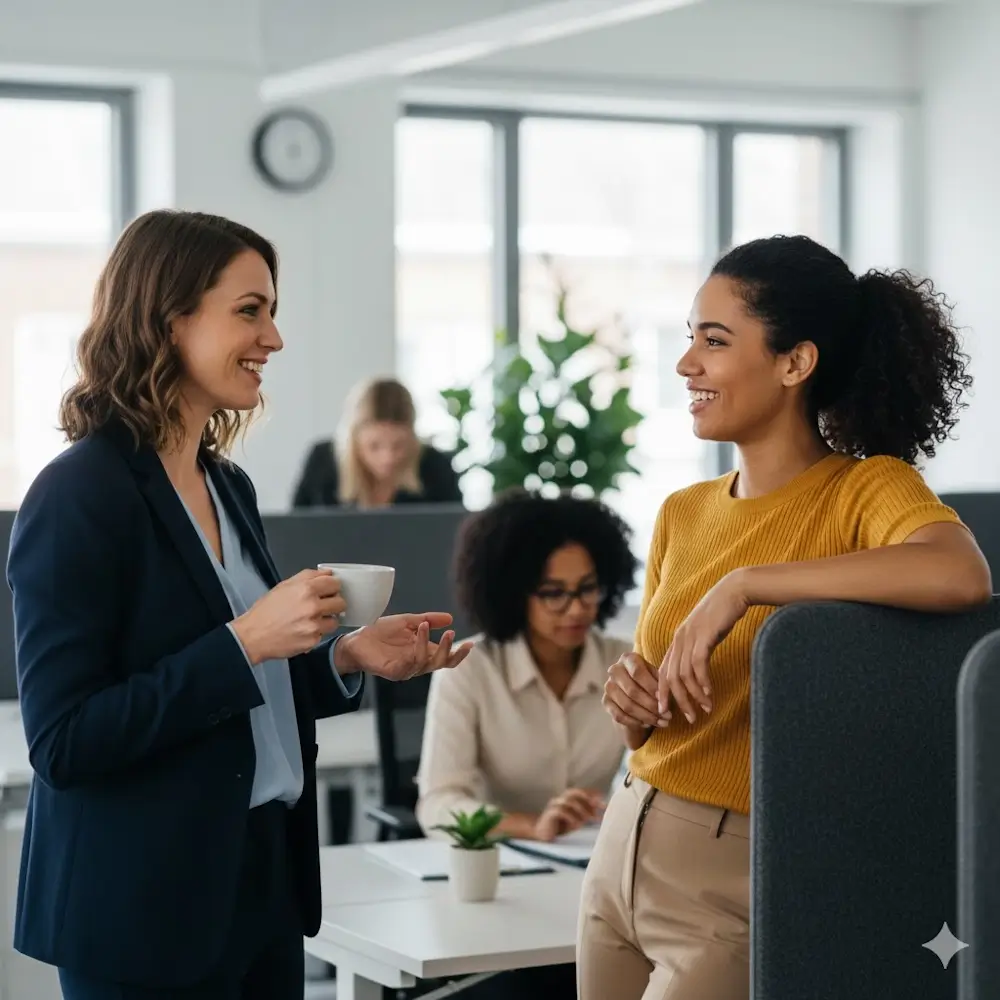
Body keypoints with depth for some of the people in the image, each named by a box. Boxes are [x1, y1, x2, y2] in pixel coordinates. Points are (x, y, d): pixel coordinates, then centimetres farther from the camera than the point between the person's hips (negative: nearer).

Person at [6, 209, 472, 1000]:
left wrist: (347, 656, 2)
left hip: (264, 882, 8)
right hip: (143, 910, -8)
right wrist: (244, 641, -23)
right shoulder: (80, 496, -15)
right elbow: (64, 741, -20)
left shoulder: (230, 487, 10)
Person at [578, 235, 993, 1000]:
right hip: (622, 851, 6)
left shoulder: (864, 489, -10)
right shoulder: (682, 515, 9)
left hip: (740, 880, -6)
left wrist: (744, 585, -28)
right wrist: (633, 703, -8)